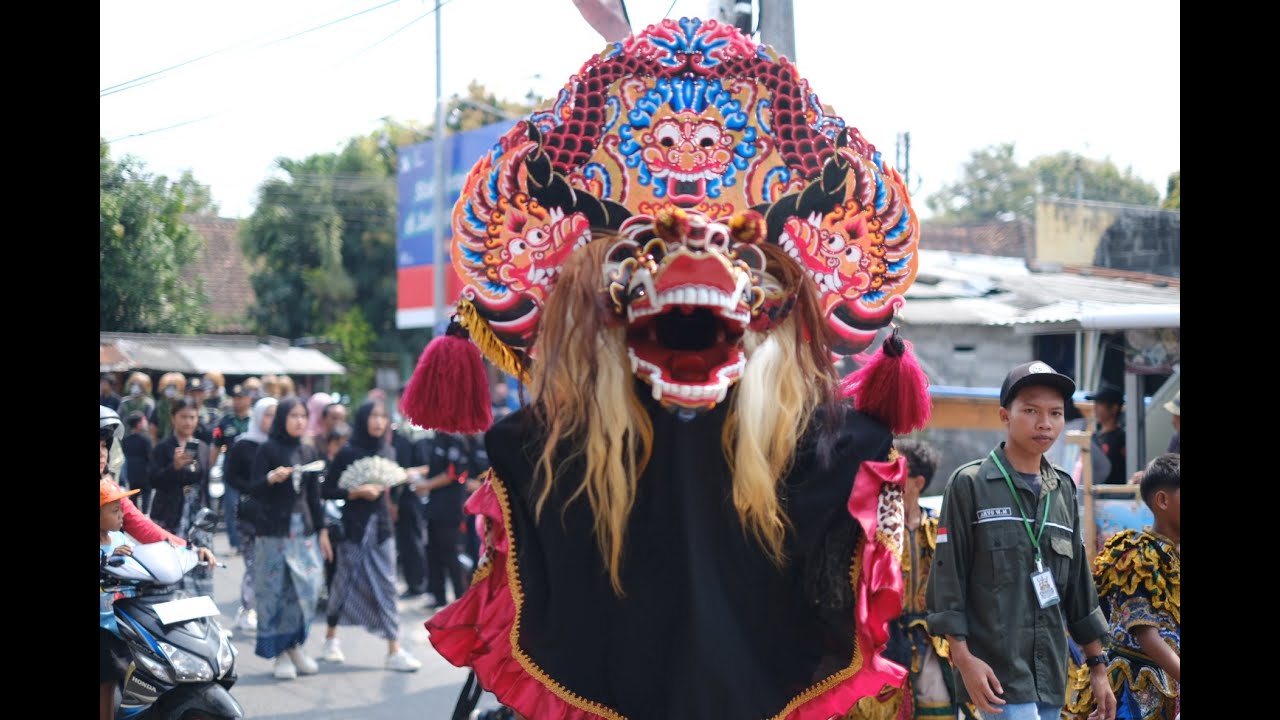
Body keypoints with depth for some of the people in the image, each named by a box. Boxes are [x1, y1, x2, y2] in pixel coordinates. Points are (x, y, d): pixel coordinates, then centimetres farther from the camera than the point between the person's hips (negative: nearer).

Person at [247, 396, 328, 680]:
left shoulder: (308, 452, 12)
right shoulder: (268, 450, -3)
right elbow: (253, 490, -8)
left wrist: (322, 530, 12)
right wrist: (271, 478, -28)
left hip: (304, 529, 4)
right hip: (274, 529, -4)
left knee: (307, 587, -3)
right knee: (275, 590, -4)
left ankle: (295, 645, 10)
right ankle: (280, 652, 3)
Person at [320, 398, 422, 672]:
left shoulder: (388, 452, 8)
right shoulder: (348, 453, -7)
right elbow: (328, 490, -7)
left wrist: (387, 486, 2)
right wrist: (358, 492, -17)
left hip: (381, 526, 4)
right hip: (355, 526, -4)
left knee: (386, 585, -1)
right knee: (346, 582, 7)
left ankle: (394, 650, -4)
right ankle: (331, 637, 27)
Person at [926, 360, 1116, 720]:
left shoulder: (1063, 491, 14)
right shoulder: (969, 484, -3)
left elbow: (1079, 585, 18)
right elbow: (947, 579, -6)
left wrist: (1097, 666, 17)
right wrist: (963, 658, -12)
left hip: (1050, 676, 6)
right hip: (996, 673, -6)